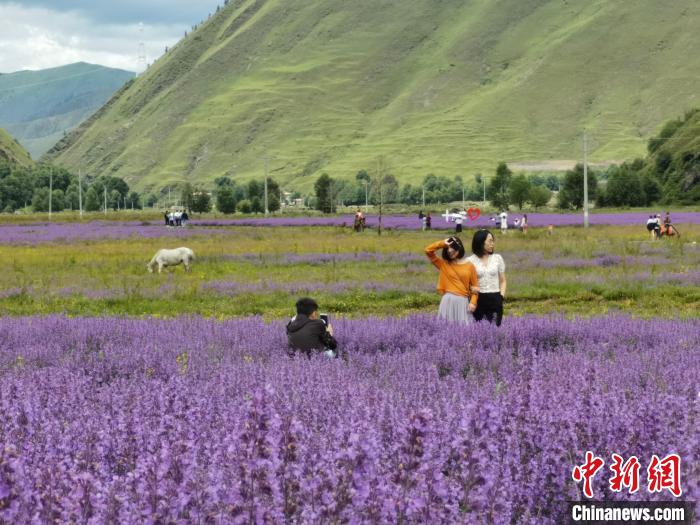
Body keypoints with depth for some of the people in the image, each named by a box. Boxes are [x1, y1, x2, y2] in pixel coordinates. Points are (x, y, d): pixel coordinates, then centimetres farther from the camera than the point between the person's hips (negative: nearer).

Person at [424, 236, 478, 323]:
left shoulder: (469, 266, 6)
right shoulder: (444, 264, 8)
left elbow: (475, 286, 6)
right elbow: (428, 250, 4)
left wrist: (473, 302, -6)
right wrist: (443, 243, -1)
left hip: (463, 302, 0)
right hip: (448, 301, 1)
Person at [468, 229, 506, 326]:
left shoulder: (497, 258, 7)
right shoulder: (471, 260, 0)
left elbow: (502, 281, 13)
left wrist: (502, 296, 0)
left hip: (495, 299, 2)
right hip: (478, 299, -2)